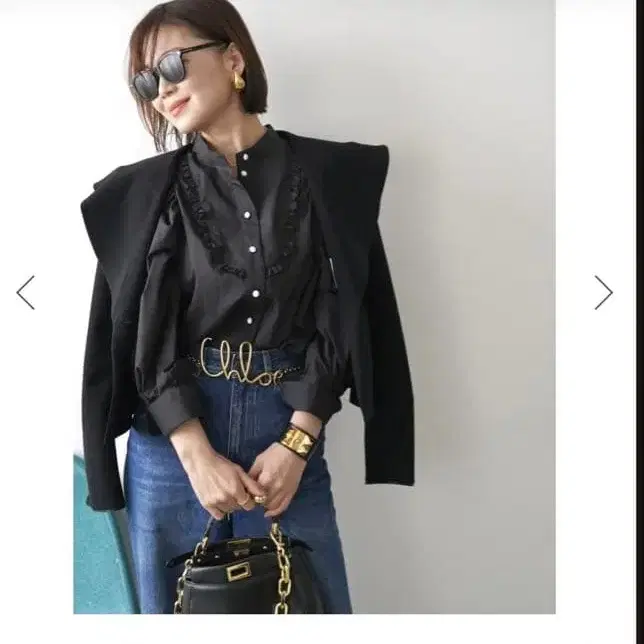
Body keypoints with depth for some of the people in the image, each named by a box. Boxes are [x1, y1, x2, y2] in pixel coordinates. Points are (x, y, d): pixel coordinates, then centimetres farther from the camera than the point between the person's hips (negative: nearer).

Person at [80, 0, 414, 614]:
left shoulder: (329, 176, 1)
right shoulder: (141, 193, 2)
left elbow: (341, 323, -2)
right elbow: (141, 339, -2)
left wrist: (296, 444, -9)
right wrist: (197, 454, -12)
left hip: (290, 432, 0)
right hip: (171, 440, 1)